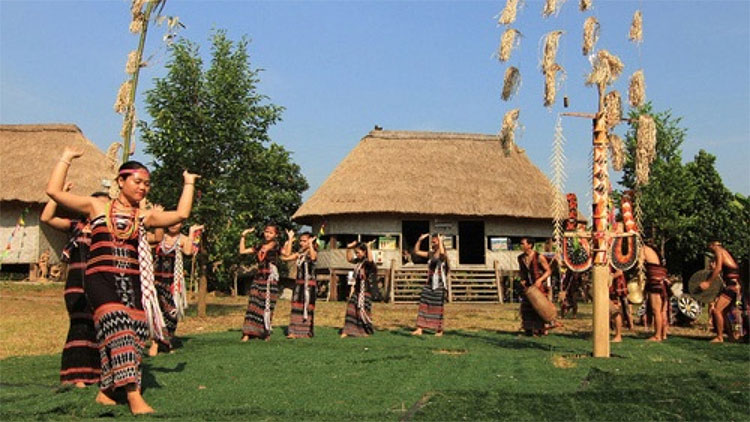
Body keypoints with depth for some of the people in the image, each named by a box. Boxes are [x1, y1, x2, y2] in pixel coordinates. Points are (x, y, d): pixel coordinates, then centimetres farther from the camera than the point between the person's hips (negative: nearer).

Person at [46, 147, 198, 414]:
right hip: (100, 279, -4)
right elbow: (54, 191, 4)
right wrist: (66, 158, 9)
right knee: (117, 324, -22)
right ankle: (134, 395, -24)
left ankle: (105, 391, 16)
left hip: (131, 281, 4)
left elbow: (181, 214, 3)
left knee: (135, 333, -4)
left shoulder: (144, 217, 14)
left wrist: (188, 184, 11)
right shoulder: (97, 207, 9)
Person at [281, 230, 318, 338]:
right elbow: (287, 256, 1)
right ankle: (295, 331, 7)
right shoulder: (299, 253, 12)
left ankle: (307, 331, 6)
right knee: (296, 307, 4)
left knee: (307, 307, -2)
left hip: (309, 283, -6)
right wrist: (290, 240, 4)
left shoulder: (313, 252, -5)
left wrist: (310, 244, -24)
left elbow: (313, 257, -27)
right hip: (299, 282, 6)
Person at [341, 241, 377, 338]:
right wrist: (349, 248, 16)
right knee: (351, 309, 4)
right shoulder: (358, 261, 9)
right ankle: (347, 331, 8)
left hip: (365, 291, -8)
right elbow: (349, 259, 27)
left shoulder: (368, 262, -14)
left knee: (363, 310, -1)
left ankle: (366, 331, 14)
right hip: (356, 289, 8)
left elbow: (370, 260, -38)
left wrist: (368, 247, -31)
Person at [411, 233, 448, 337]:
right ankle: (419, 329, 1)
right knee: (423, 305, 0)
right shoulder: (430, 254, 10)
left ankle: (439, 330, 13)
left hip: (439, 284, -6)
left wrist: (440, 241, -21)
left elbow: (442, 253, -33)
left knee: (437, 307, 1)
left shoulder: (443, 255, -7)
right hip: (429, 283, 6)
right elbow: (416, 251, 10)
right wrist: (420, 240, 0)